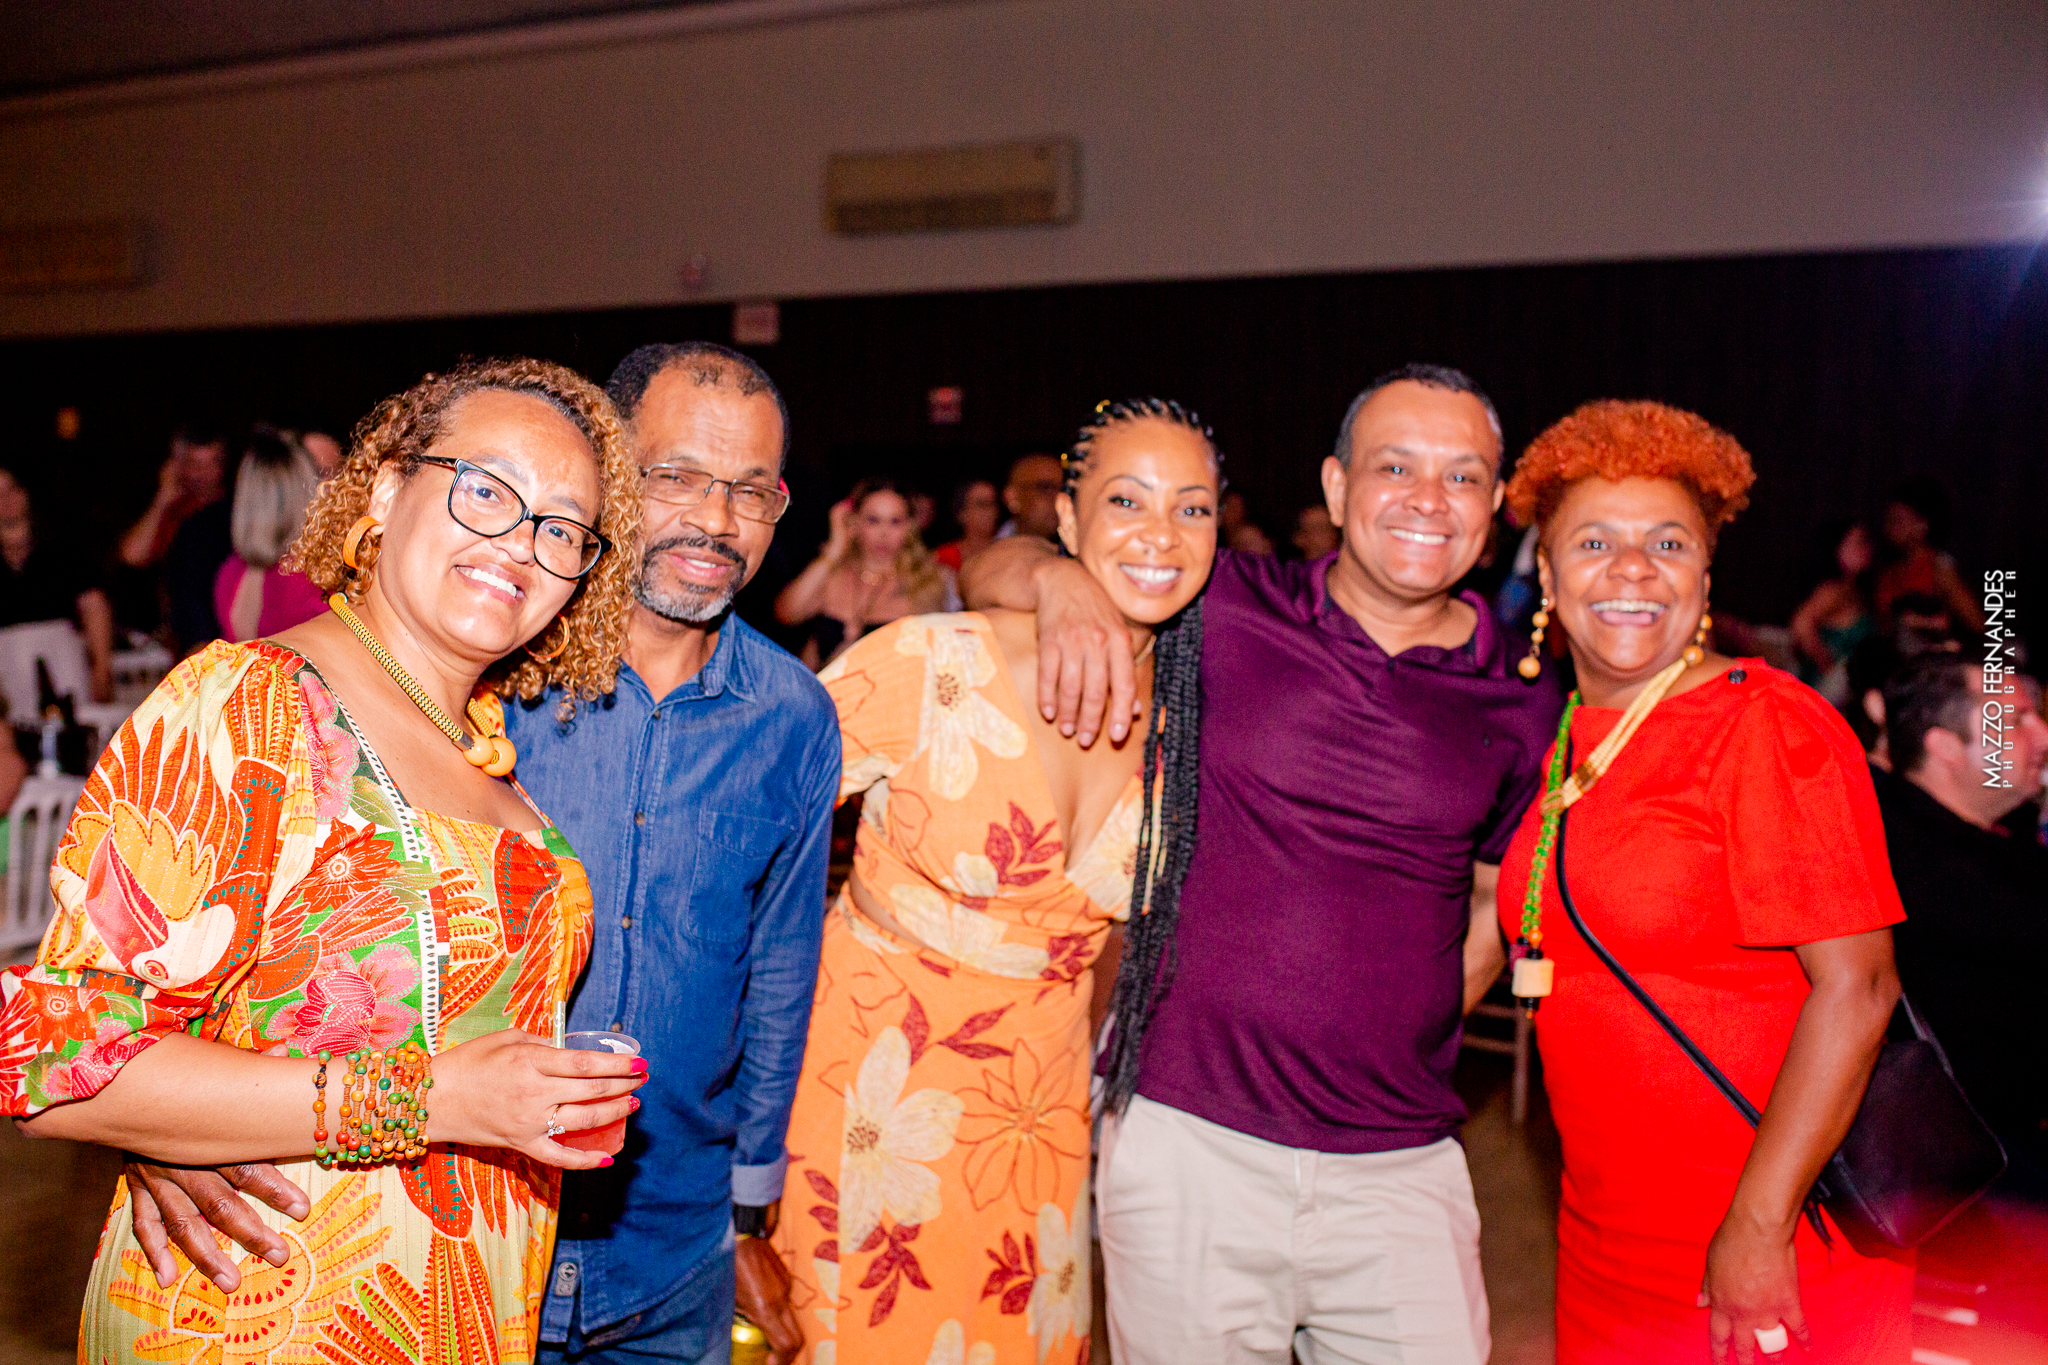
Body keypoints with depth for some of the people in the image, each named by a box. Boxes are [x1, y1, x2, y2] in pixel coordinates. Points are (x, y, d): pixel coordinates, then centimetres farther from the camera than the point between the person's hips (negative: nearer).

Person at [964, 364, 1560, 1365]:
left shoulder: (1520, 707, 4)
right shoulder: (1223, 614, -2)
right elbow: (991, 571, 3)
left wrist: (1399, 1047, 5)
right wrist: (1062, 582, -18)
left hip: (1401, 1167, 2)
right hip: (1186, 1141, -1)